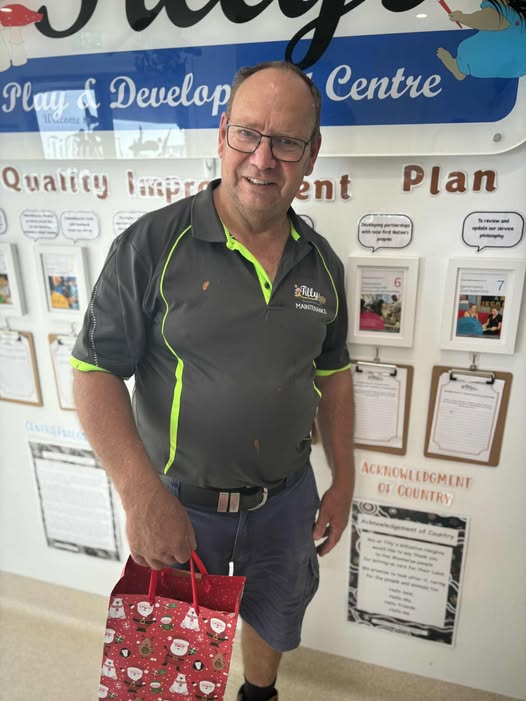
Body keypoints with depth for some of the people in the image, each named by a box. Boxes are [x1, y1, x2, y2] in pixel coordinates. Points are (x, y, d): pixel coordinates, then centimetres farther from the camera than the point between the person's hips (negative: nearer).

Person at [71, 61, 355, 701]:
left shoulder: (322, 264, -3)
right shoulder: (152, 245, -17)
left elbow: (333, 374, 5)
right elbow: (95, 371, -16)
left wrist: (343, 482, 6)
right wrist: (142, 495, -25)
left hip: (286, 500, 4)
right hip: (178, 501, -3)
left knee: (274, 618, 29)